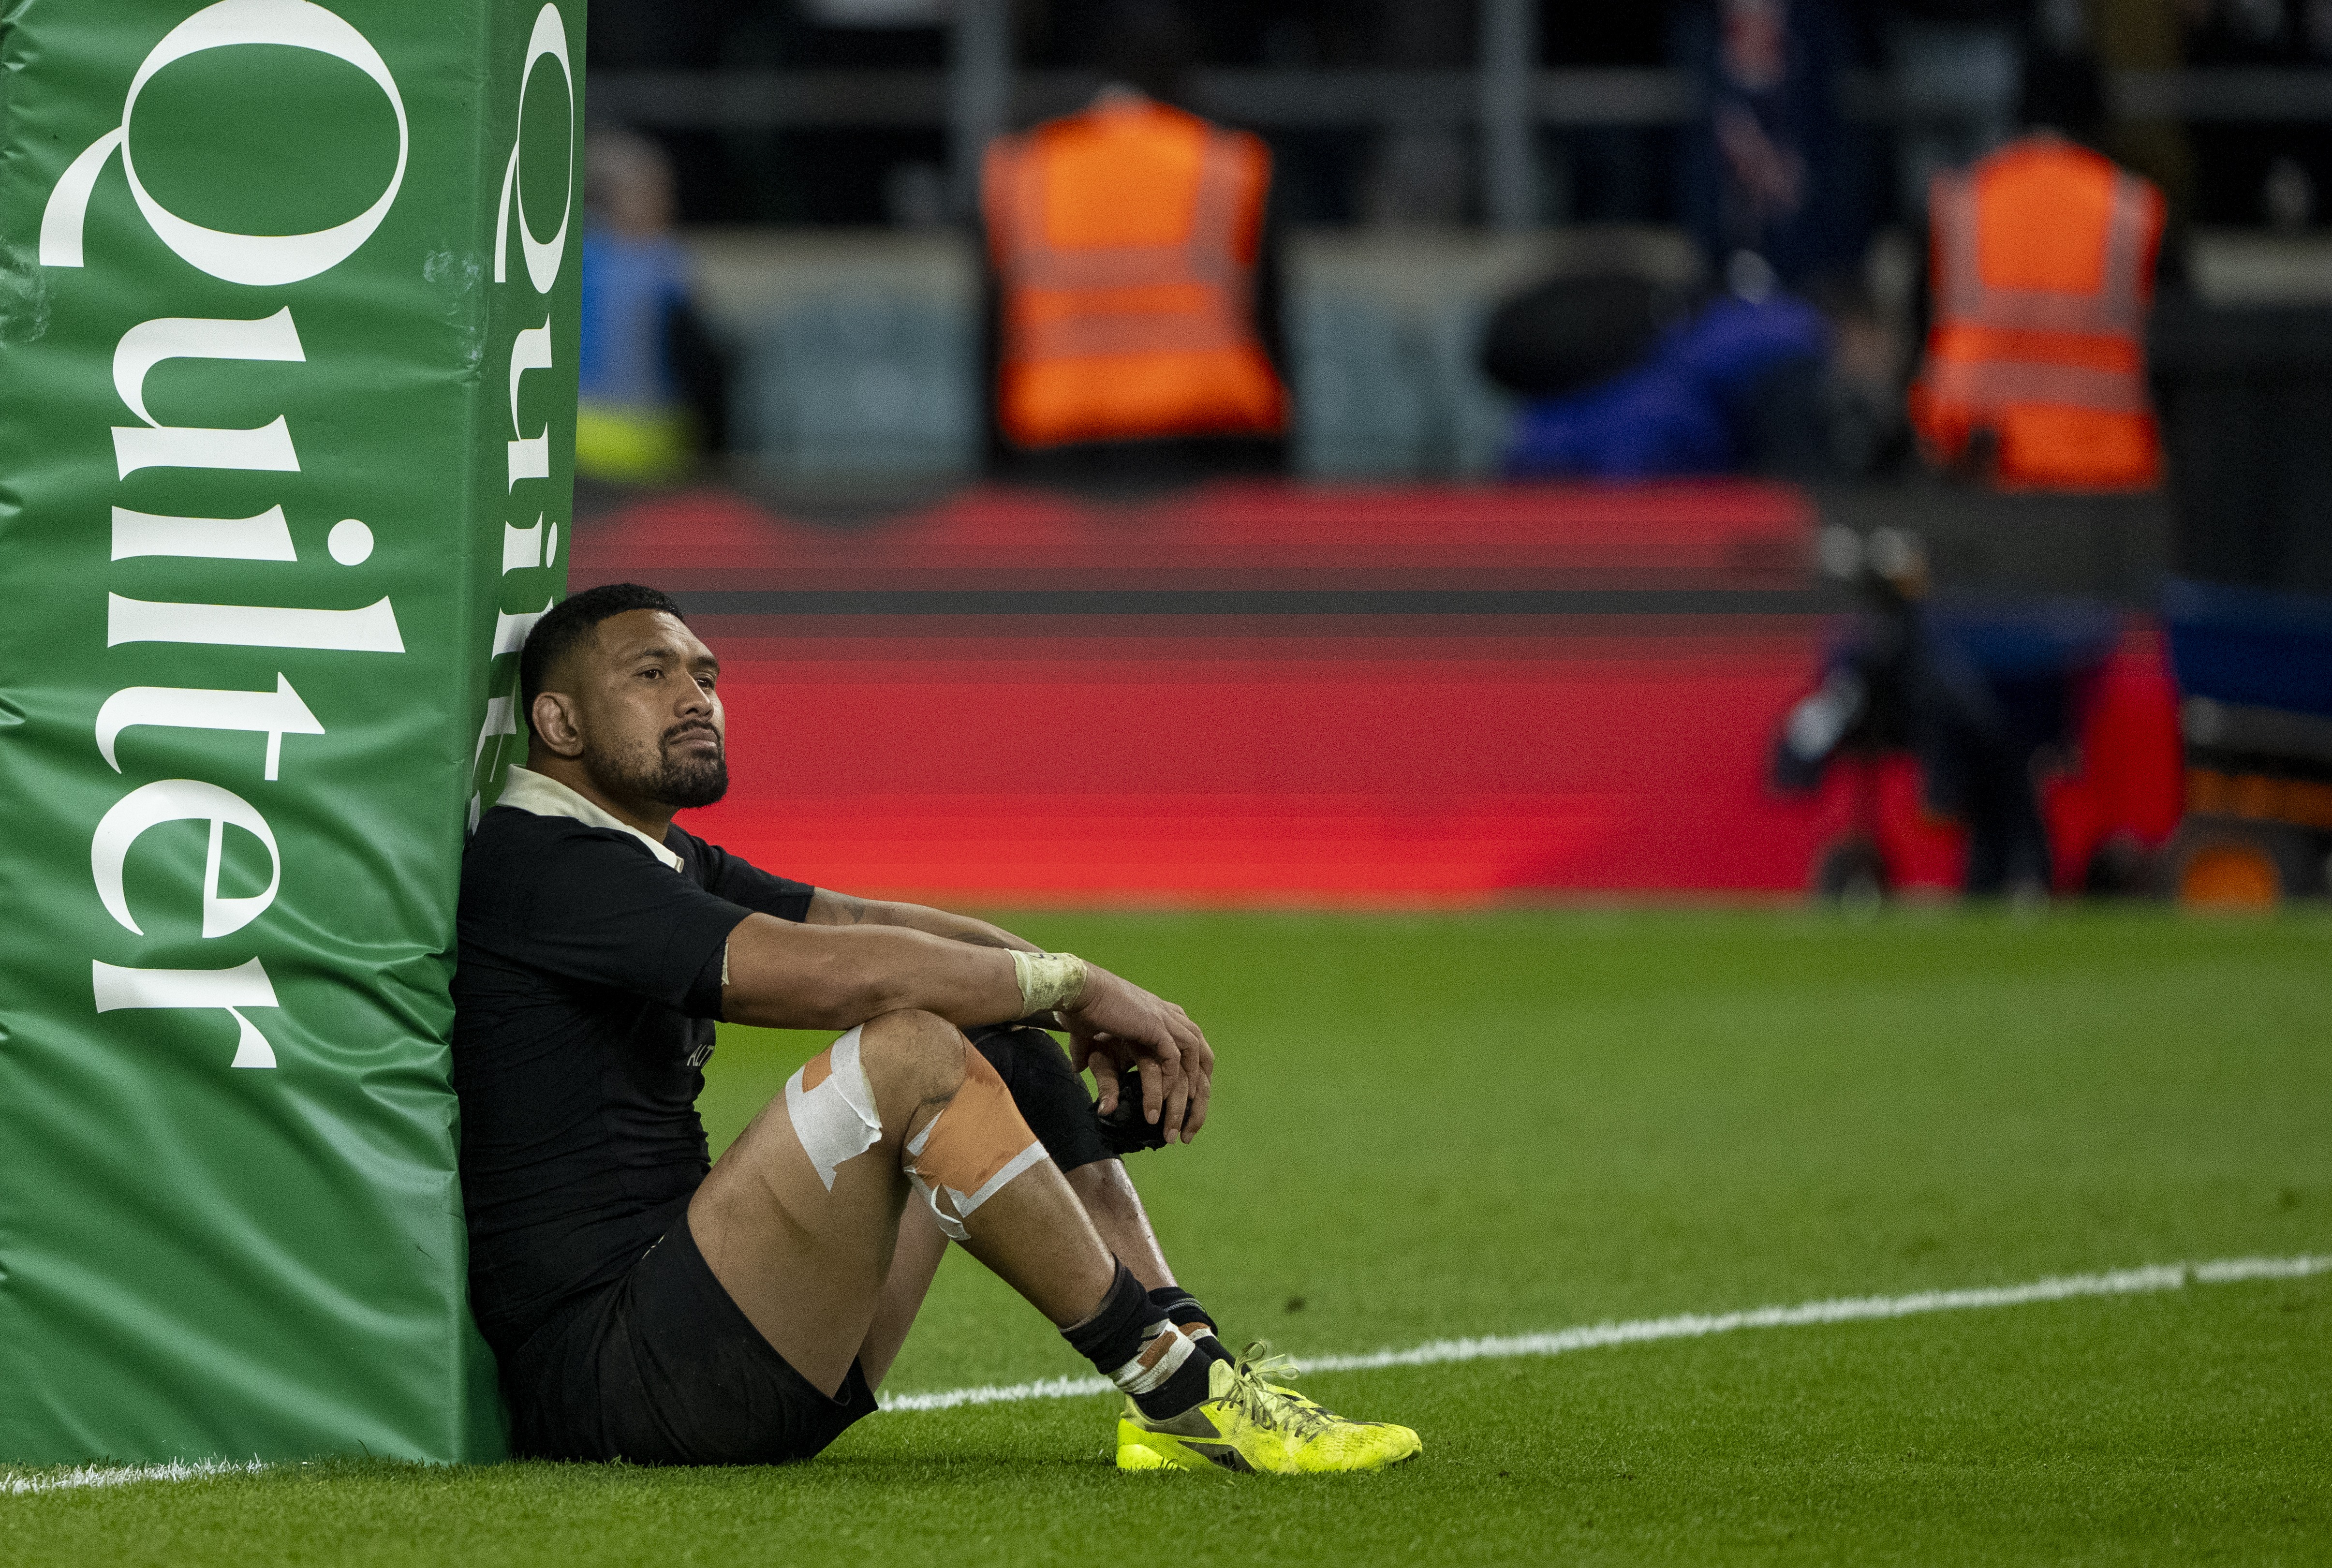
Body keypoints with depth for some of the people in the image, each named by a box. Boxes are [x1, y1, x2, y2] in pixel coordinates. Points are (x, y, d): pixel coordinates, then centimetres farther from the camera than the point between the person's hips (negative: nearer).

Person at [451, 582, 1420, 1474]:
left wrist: (1090, 1001, -2)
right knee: (911, 1054, -24)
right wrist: (1072, 982, -10)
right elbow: (838, 975, -21)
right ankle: (1171, 1383, -19)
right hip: (608, 1380, -11)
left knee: (1008, 1060, 11)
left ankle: (1183, 1407, -4)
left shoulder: (667, 865, 21)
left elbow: (880, 930, 15)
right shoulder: (539, 868, -13)